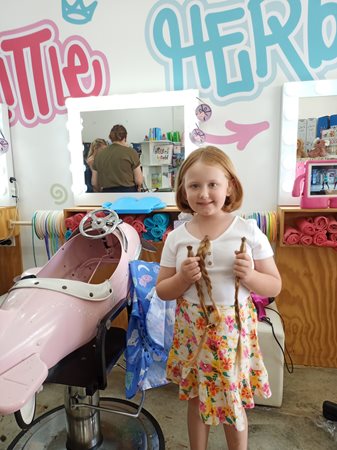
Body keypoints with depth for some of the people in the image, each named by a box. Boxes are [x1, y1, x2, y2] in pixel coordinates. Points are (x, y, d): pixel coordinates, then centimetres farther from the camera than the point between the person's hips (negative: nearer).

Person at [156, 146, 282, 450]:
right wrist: (183, 279, -19)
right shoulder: (177, 238, -6)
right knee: (197, 399, 21)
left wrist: (249, 276, -22)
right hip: (193, 332, 2)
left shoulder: (249, 231, -10)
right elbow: (162, 291, 1)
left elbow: (275, 286, -2)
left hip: (234, 331, -1)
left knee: (233, 404, 16)